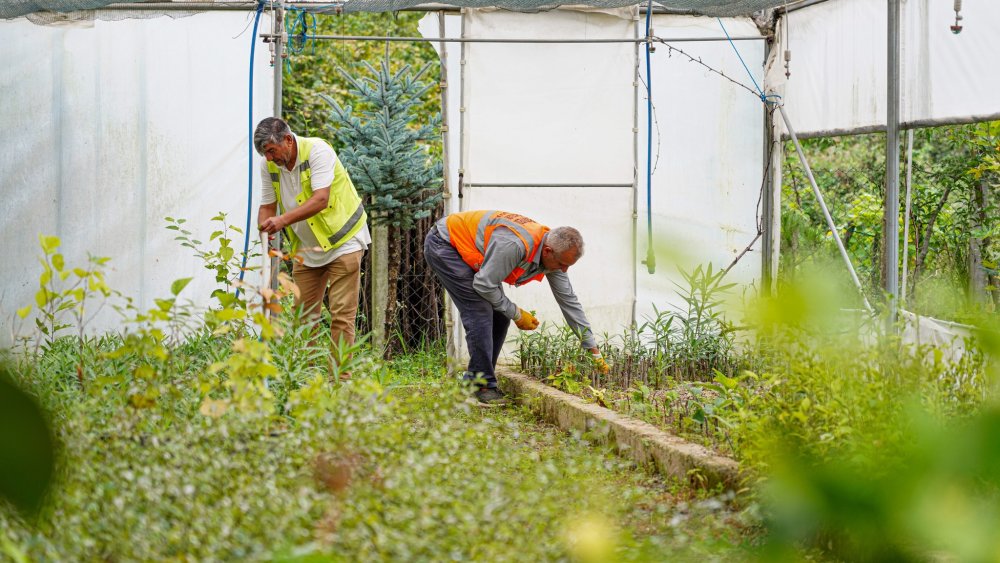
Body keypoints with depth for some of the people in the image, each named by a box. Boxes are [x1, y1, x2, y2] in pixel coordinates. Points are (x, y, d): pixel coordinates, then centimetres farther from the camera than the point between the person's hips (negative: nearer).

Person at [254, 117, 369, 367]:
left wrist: (284, 220, -39)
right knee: (302, 315, 3)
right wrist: (265, 227, -19)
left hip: (342, 239, -6)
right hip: (306, 247, 6)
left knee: (341, 314, -8)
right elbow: (267, 205, 3)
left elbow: (321, 199, -30)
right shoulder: (269, 165, -3)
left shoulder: (317, 151, -21)